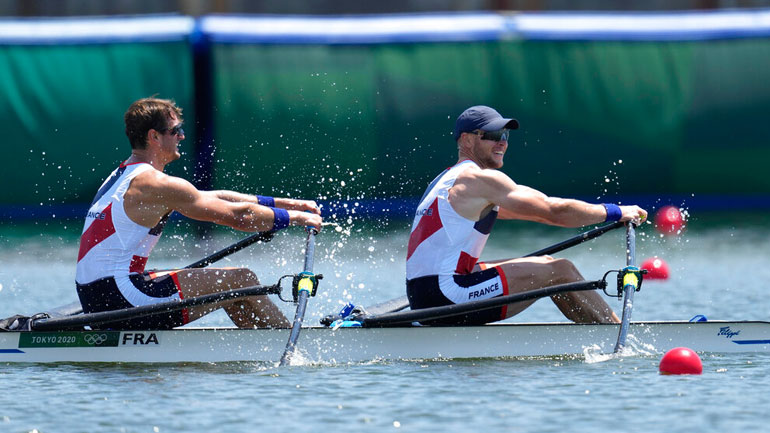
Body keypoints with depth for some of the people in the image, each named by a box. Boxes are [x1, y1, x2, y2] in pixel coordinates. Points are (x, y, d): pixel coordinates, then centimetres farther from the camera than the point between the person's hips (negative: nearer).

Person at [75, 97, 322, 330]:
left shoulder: (121, 177, 18)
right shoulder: (155, 183, -13)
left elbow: (215, 199, 20)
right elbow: (238, 216, -11)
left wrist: (282, 203, 20)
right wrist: (294, 218, 4)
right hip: (121, 298, -10)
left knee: (221, 280, 23)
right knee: (241, 279, -2)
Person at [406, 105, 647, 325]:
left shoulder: (448, 180, 23)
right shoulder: (481, 179, -8)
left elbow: (534, 210, 27)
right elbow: (555, 211, -12)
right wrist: (616, 213, 0)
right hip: (446, 296, -10)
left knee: (544, 264, 20)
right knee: (558, 271, -5)